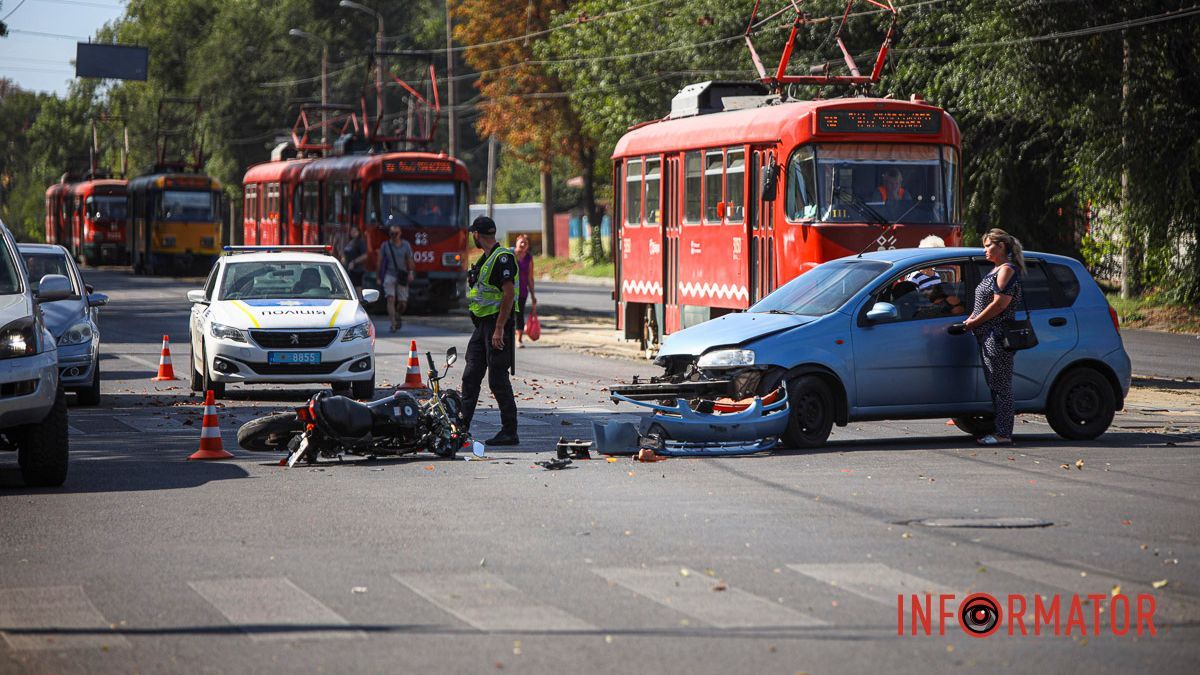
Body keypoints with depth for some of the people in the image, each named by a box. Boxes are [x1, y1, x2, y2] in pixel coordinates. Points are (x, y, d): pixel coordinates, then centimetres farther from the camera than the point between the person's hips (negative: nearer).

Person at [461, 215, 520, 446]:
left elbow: (509, 294, -22)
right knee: (470, 377, 8)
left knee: (498, 380, -7)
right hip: (482, 324, 10)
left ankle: (509, 433, -1)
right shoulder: (485, 258, 16)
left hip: (497, 323, -10)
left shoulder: (502, 258, -15)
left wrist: (499, 329, -25)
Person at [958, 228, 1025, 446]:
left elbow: (1000, 303, -19)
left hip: (998, 336, -10)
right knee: (995, 385, 11)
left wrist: (975, 322, -13)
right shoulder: (997, 270, 22)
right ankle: (1000, 431, 14)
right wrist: (970, 319, 9)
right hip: (989, 337, 10)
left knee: (1001, 386, -9)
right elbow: (983, 301, 25)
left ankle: (1004, 434, -9)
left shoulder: (1007, 270, -10)